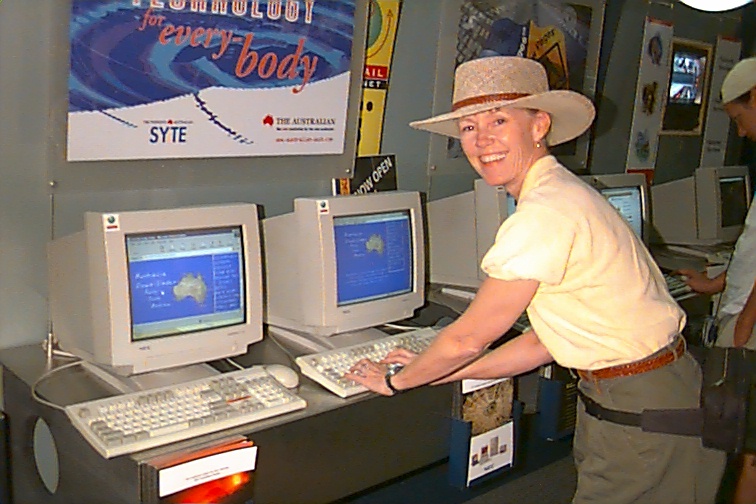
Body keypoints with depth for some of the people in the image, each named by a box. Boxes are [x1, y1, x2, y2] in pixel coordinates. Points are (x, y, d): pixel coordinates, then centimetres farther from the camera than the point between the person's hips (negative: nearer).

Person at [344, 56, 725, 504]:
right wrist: (437, 372, 9)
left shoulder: (546, 213, -23)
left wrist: (397, 381, 1)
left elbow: (470, 337, -16)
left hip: (646, 412, -9)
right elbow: (550, 339, 8)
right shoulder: (558, 193, 7)